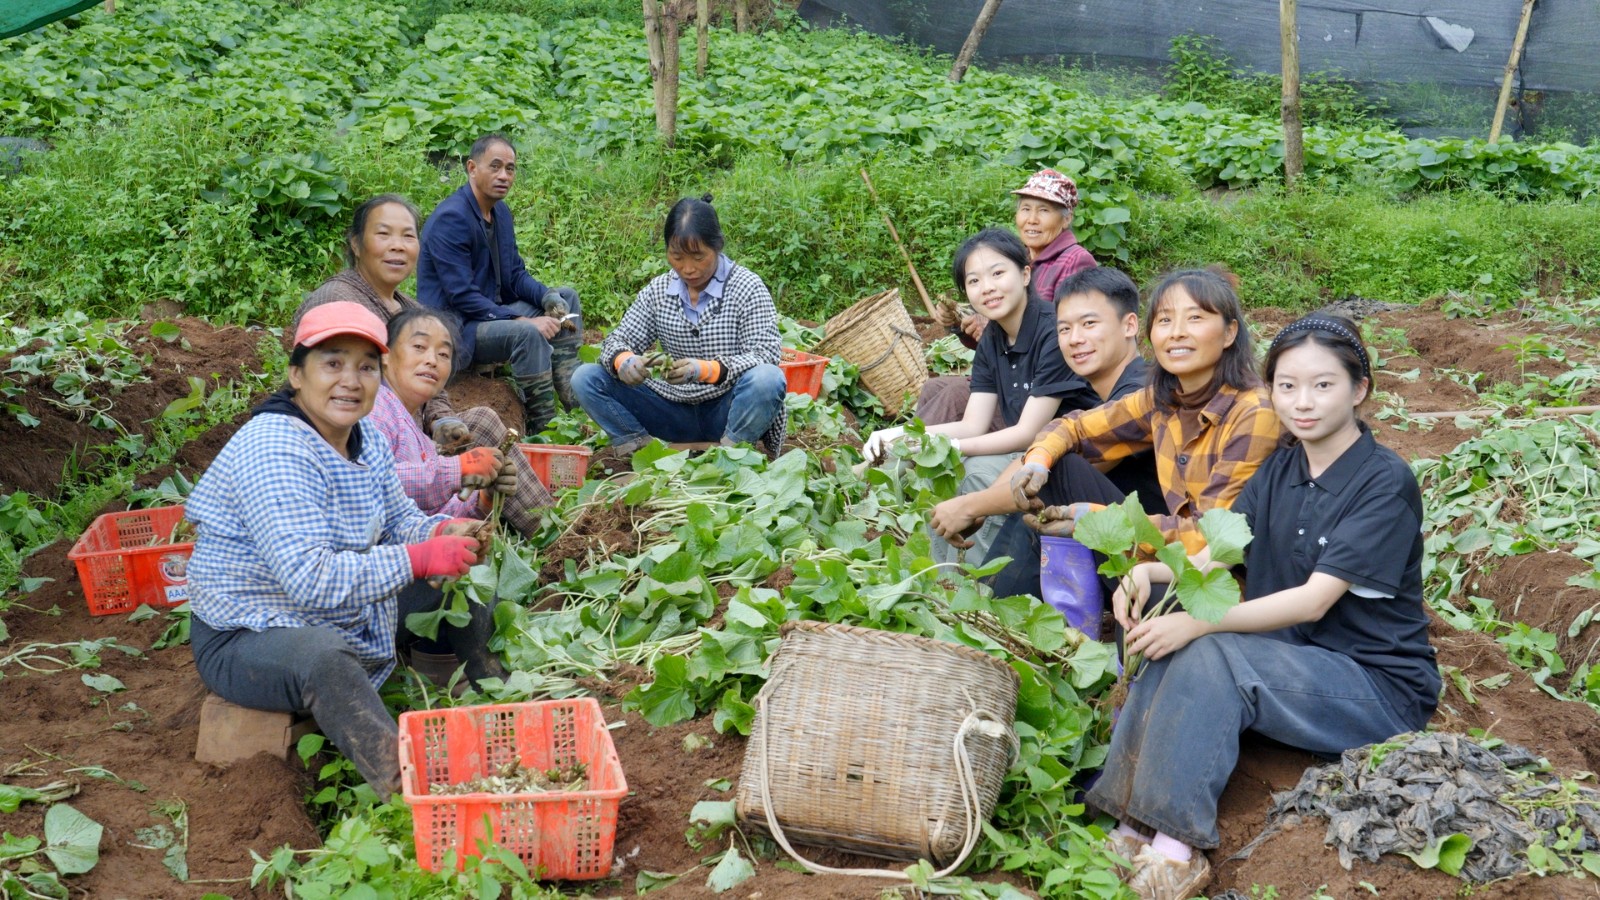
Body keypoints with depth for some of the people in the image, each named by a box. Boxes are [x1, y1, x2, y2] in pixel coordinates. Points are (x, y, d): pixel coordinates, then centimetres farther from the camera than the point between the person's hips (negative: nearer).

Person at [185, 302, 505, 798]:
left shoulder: (365, 438, 0)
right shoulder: (273, 452, -28)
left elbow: (399, 519, 10)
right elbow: (311, 579, -35)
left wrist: (443, 532, -13)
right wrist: (421, 558, -33)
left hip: (345, 622, 9)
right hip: (248, 640, -9)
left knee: (465, 572, 12)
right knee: (323, 658, -43)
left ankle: (492, 689, 30)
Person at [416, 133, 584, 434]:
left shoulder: (500, 212, 10)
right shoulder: (450, 218, -20)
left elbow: (516, 275, 13)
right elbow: (461, 296, -25)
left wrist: (550, 299, -8)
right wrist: (524, 319, -29)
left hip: (491, 312, 10)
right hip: (455, 328, -10)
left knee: (566, 297, 9)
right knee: (527, 334, -34)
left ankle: (574, 399, -1)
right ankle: (541, 428, -24)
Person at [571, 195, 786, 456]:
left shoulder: (747, 287, -7)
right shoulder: (658, 290, 5)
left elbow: (765, 355, -16)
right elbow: (618, 341, 6)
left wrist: (707, 370, -33)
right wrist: (622, 361, -21)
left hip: (727, 410, -3)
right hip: (675, 410, 4)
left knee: (767, 379, -37)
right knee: (585, 378, -10)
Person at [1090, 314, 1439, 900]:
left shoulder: (1386, 482, -14)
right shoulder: (1278, 472, 8)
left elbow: (1314, 601, -22)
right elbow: (1217, 555, 2)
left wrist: (1198, 622, -29)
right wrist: (1149, 571, -20)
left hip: (1380, 686, -7)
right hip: (1294, 662, 7)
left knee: (1210, 657, -28)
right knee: (1168, 646, -17)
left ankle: (1178, 848, -28)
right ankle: (1137, 825, -19)